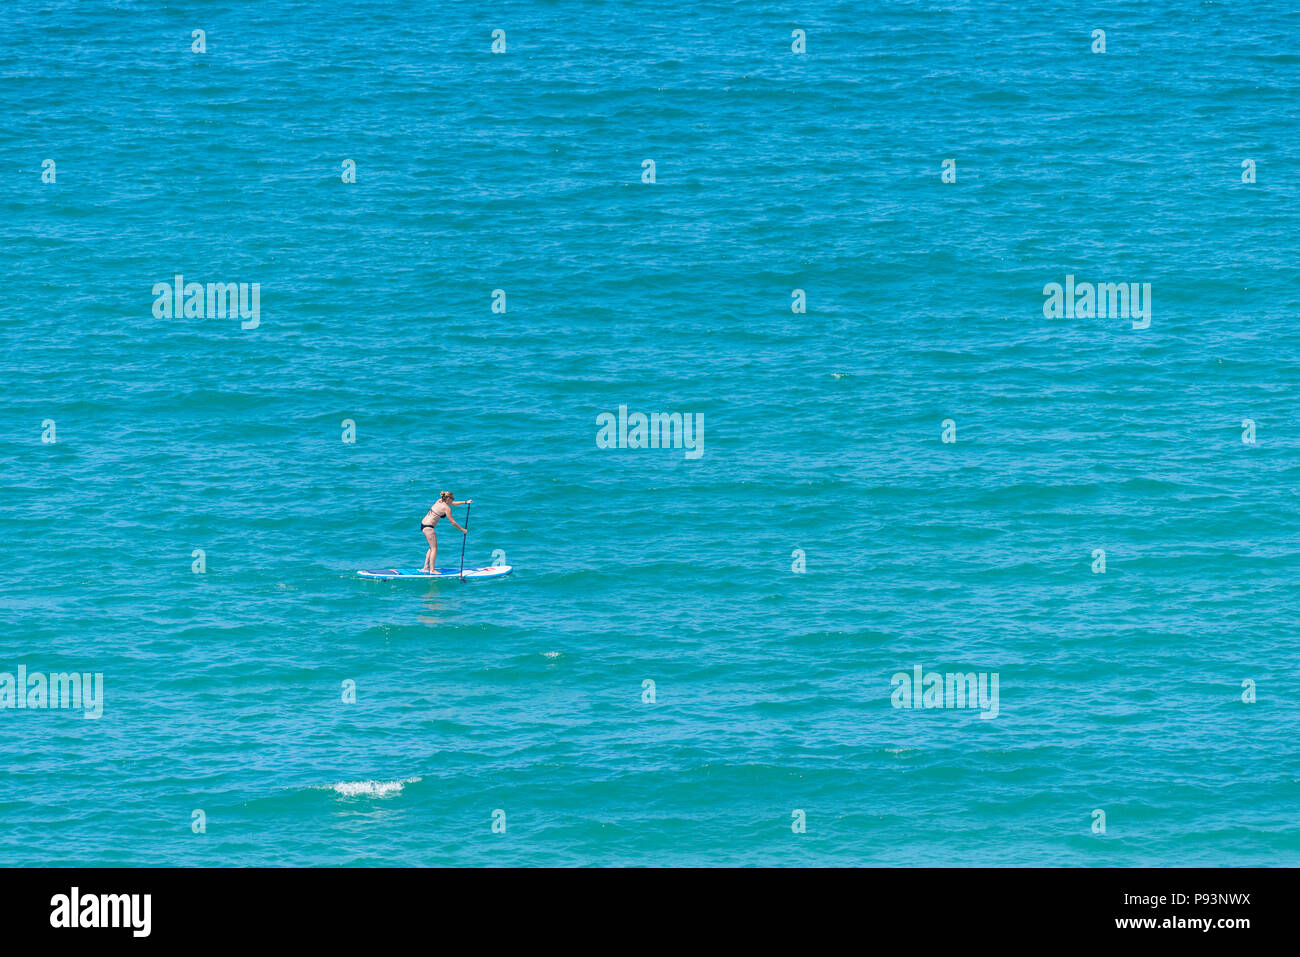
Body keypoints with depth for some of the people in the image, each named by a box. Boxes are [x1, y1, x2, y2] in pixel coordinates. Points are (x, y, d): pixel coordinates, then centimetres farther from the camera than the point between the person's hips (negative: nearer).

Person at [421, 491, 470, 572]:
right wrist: (462, 530, 3)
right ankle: (432, 570, -8)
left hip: (423, 524, 9)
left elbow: (453, 503, 28)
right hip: (428, 527, -9)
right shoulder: (446, 508, -12)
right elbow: (452, 522, -7)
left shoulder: (439, 501, 12)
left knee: (432, 547, 17)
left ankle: (426, 567, 17)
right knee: (434, 548, -5)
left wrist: (465, 502, 30)